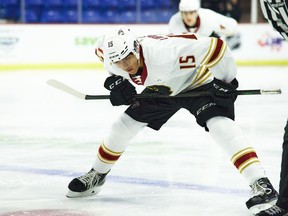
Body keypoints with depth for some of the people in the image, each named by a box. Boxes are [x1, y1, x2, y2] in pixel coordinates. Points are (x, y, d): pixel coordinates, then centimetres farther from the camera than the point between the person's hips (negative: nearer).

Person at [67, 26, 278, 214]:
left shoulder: (163, 53, -44)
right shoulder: (114, 56, -22)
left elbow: (214, 47, -40)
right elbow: (102, 49, 6)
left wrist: (226, 80, -29)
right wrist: (115, 81, -6)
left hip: (199, 83, -7)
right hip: (162, 89, 7)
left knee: (220, 125, -29)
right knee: (125, 124, 6)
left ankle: (261, 184, -33)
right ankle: (96, 176, 30)